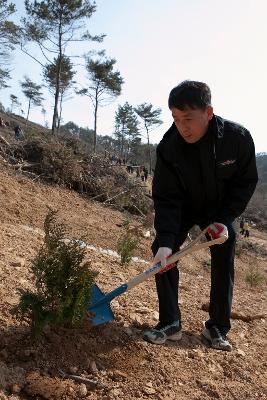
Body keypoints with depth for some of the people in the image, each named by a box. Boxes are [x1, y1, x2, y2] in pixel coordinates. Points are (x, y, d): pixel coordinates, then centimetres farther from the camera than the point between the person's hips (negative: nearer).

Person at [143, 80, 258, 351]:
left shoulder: (238, 138, -27)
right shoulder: (168, 147, -28)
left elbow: (246, 182, -13)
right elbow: (166, 199, -27)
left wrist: (224, 218, -21)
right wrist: (165, 240, -39)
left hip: (220, 210, 0)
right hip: (182, 209, 0)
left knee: (223, 263, -5)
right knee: (162, 252, -15)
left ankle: (218, 328, 13)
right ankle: (170, 323, -3)